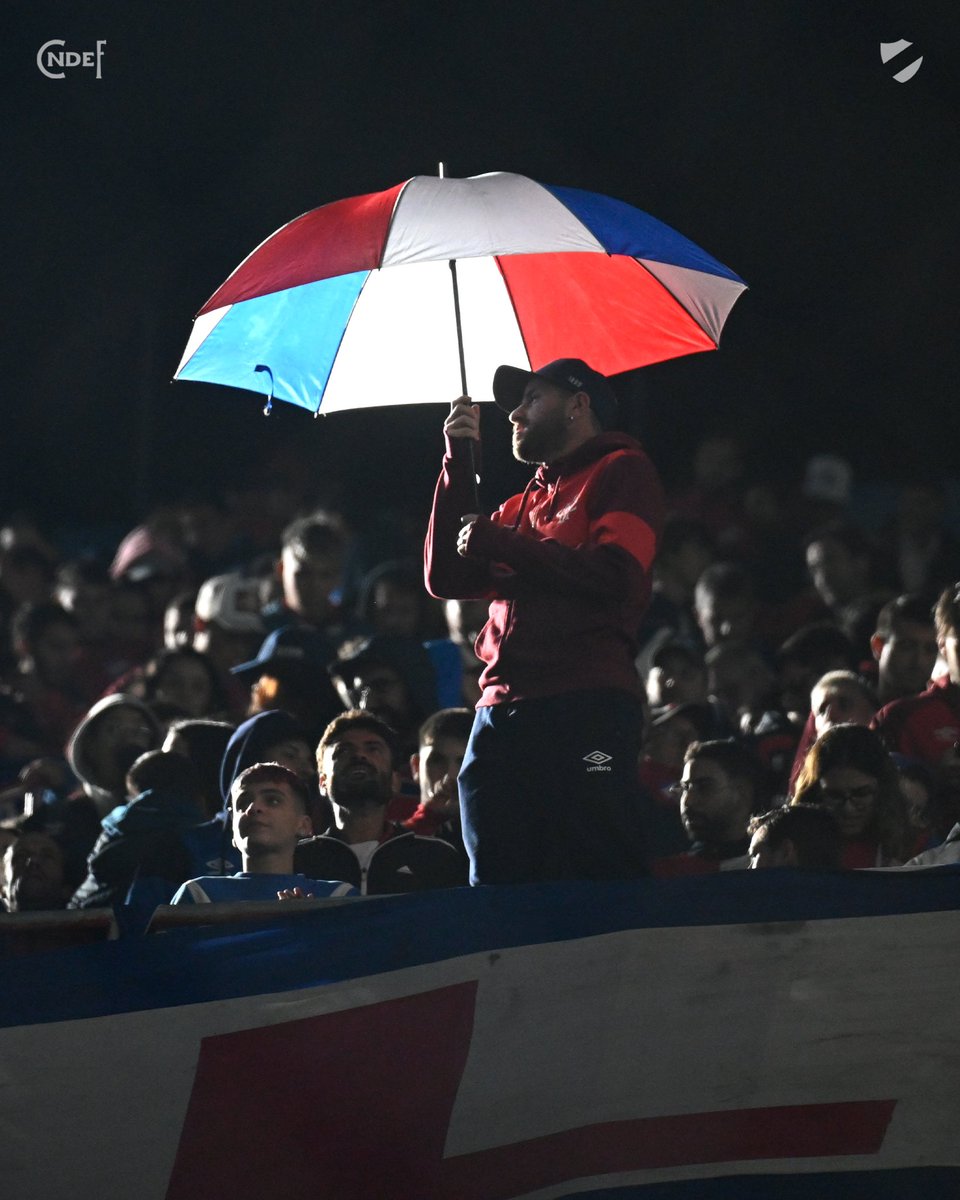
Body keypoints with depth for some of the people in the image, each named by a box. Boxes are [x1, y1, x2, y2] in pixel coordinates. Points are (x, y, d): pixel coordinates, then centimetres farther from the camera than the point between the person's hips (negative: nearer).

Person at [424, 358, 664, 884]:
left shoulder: (621, 471, 7)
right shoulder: (523, 505, 27)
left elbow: (615, 576, -9)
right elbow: (444, 578, 18)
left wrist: (496, 542, -3)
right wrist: (458, 462, 14)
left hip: (586, 708, -7)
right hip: (501, 716, 7)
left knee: (600, 892, -12)